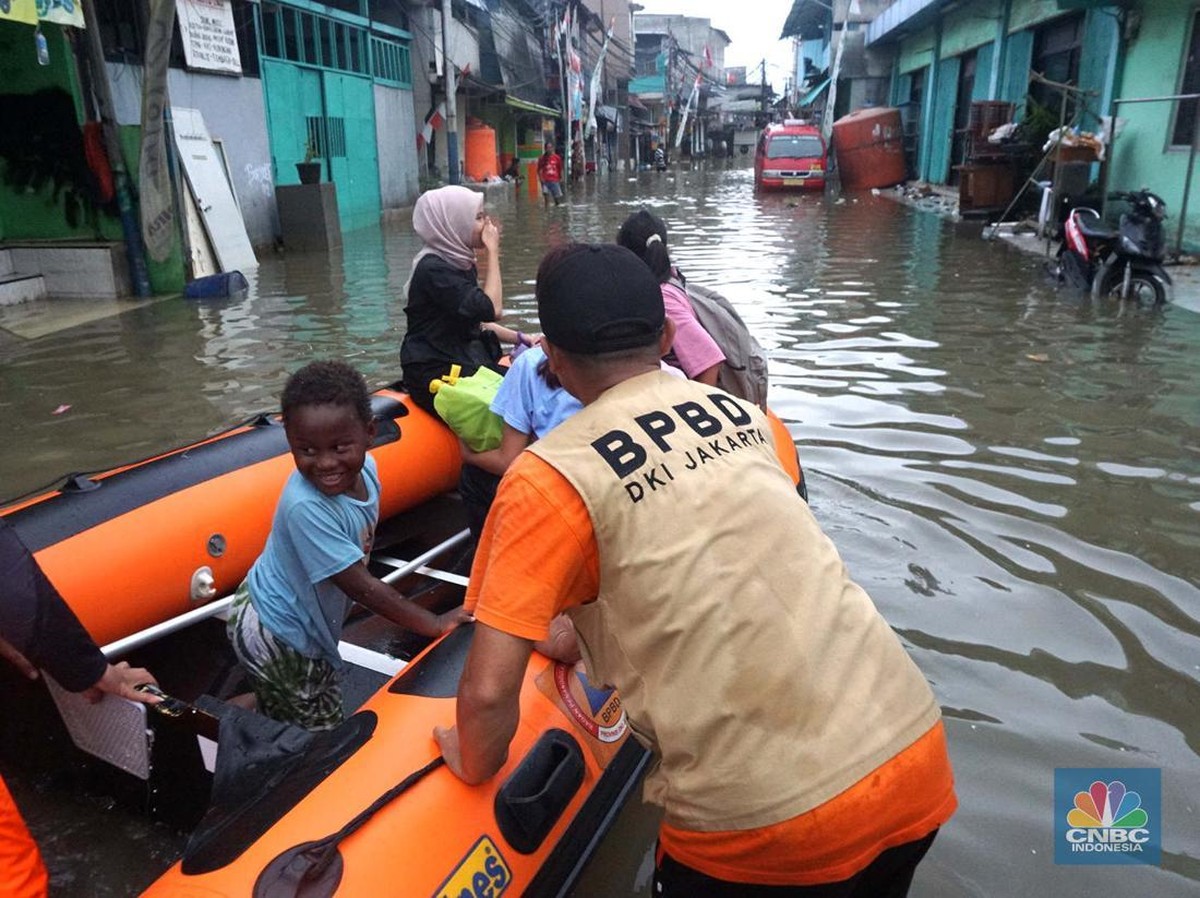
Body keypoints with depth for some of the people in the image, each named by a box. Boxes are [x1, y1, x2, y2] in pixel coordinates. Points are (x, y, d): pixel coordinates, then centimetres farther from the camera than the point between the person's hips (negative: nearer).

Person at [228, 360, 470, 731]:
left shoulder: (365, 468, -13)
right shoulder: (305, 508, -35)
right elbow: (362, 586, -30)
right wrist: (434, 624, -23)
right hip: (276, 639, -7)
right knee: (322, 730, 7)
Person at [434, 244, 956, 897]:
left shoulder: (549, 477, -10)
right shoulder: (741, 413, 7)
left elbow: (488, 692, -12)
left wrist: (476, 765, 11)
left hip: (766, 825, -5)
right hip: (915, 751, 6)